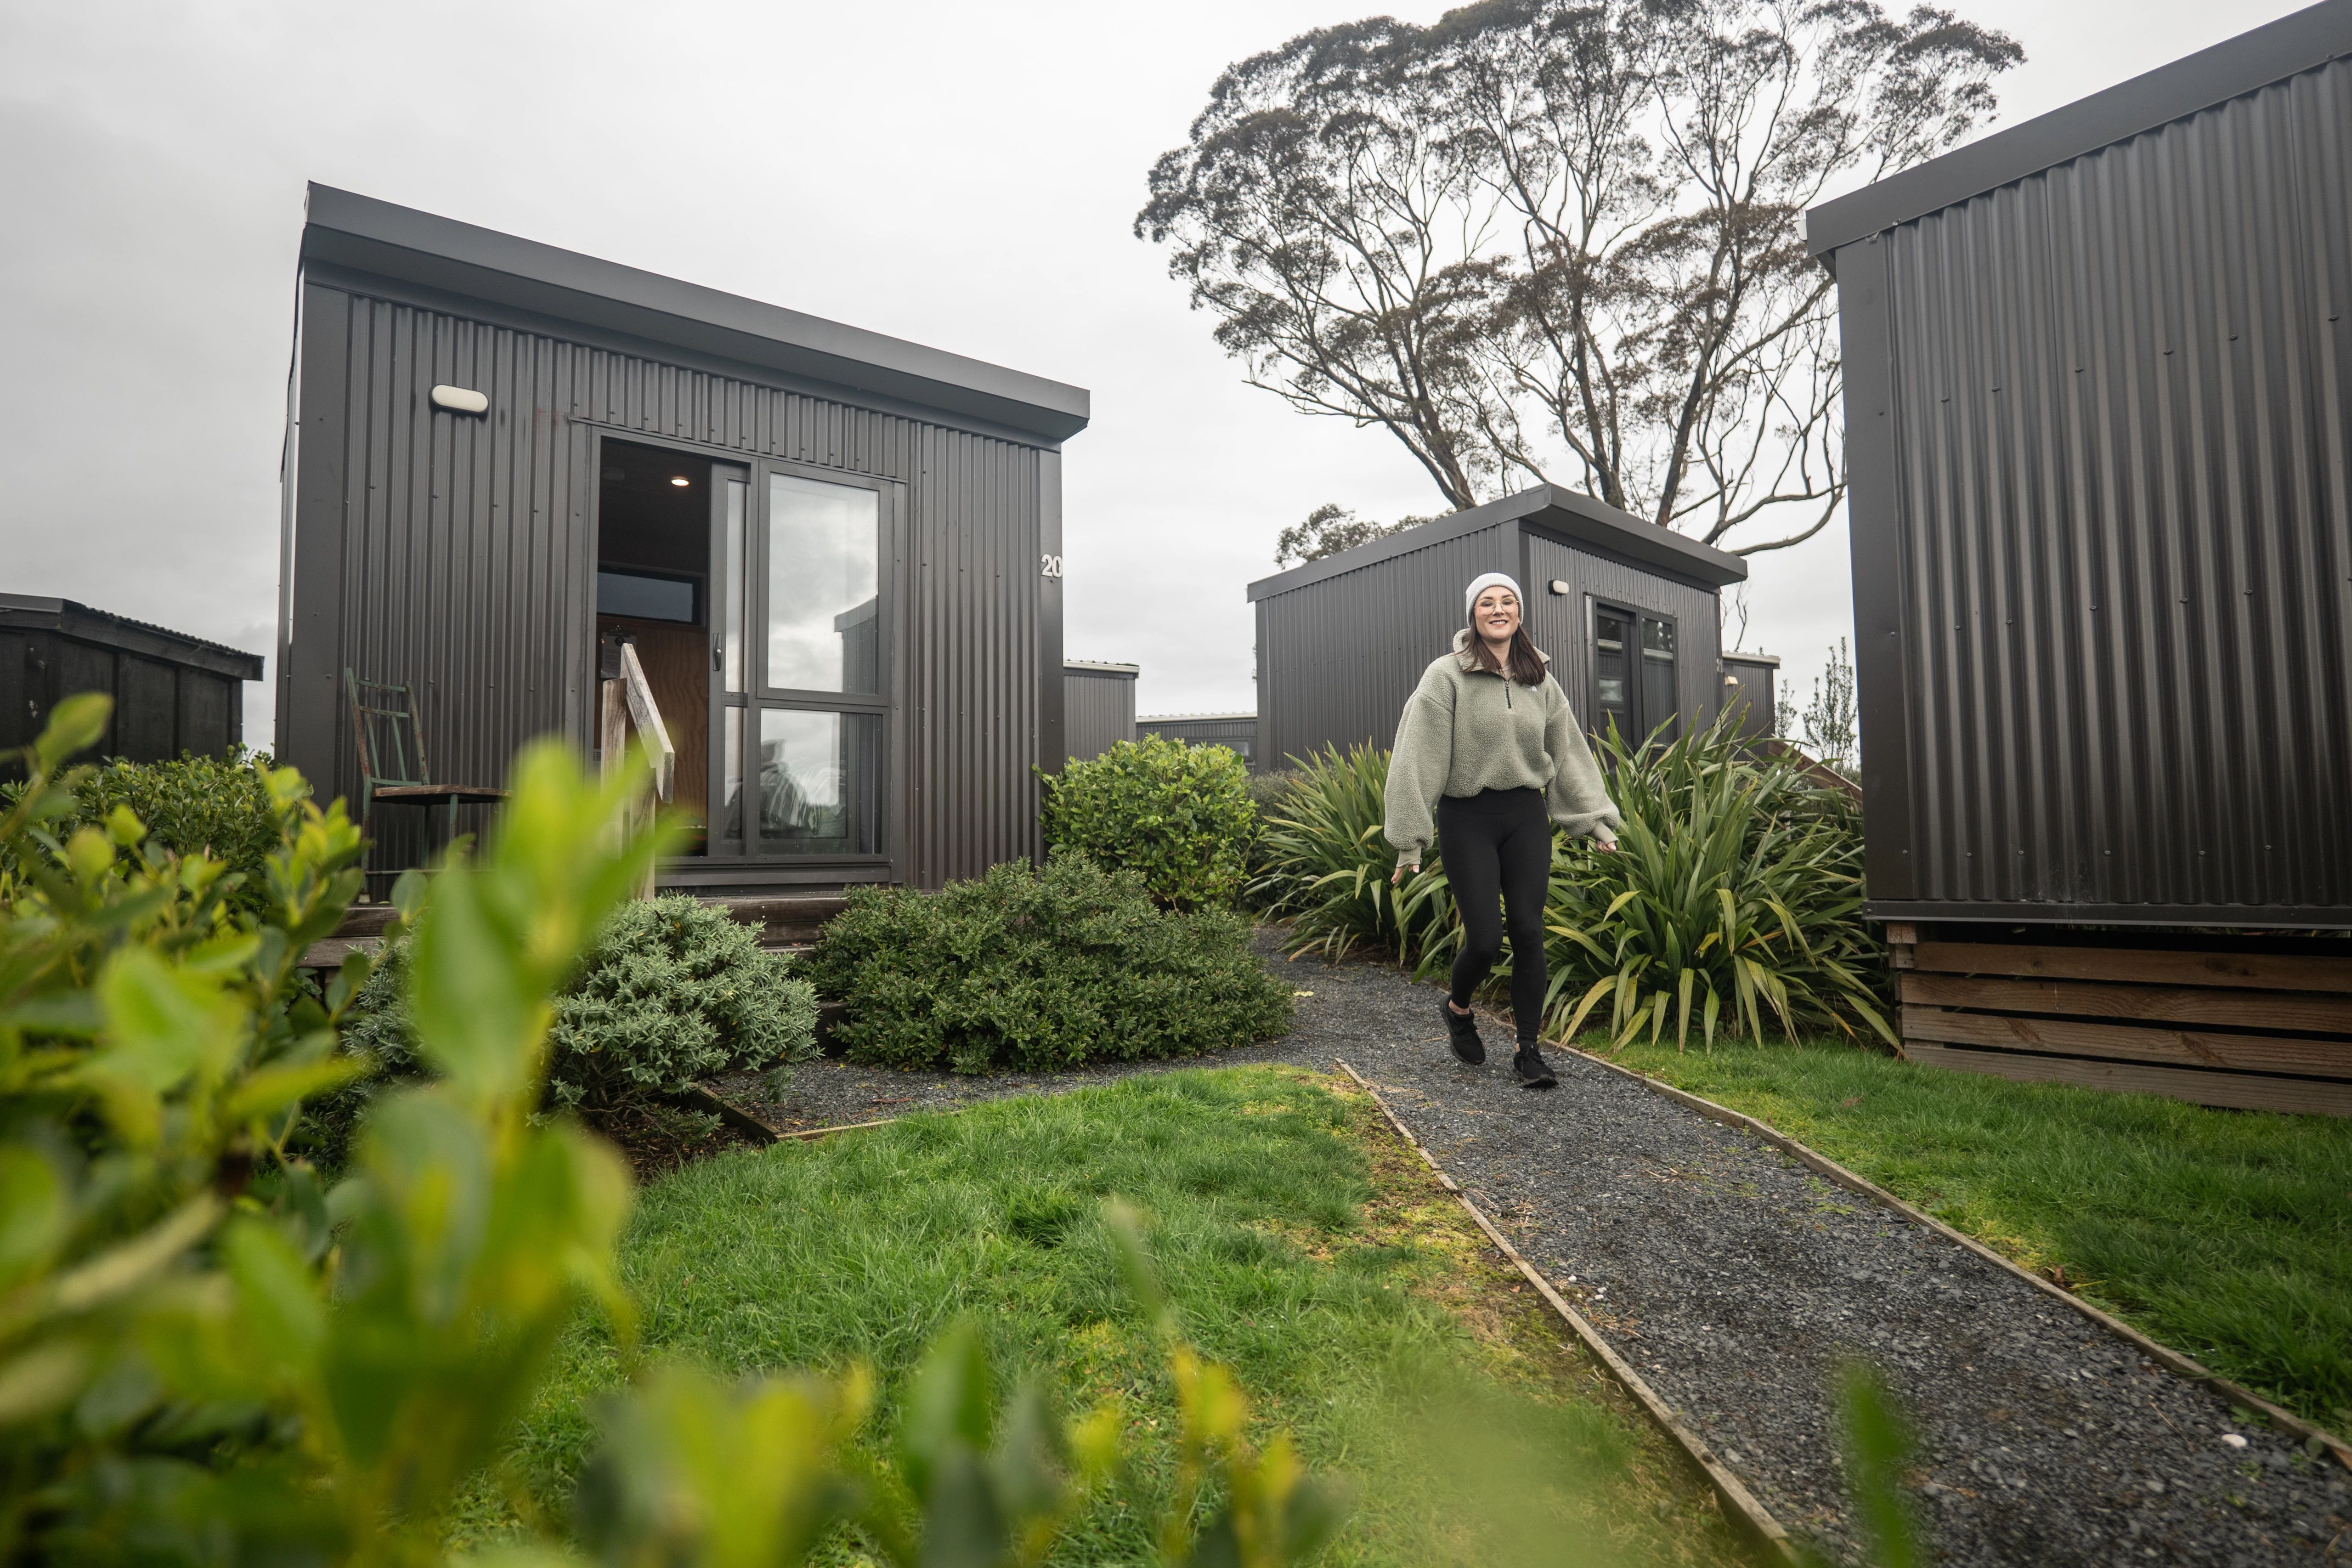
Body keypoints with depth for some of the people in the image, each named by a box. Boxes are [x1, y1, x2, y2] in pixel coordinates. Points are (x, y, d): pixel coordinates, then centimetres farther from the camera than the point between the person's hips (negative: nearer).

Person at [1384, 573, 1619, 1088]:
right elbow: (1420, 757, -10)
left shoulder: (1540, 679, 9)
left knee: (1528, 932, 2)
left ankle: (1529, 1050, 15)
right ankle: (1457, 1008, 28)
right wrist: (1409, 838, -13)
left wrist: (1596, 820, 11)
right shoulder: (1446, 675, -6)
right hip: (1468, 818, -4)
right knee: (1485, 937, -5)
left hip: (1527, 816, 4)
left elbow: (1568, 752, 14)